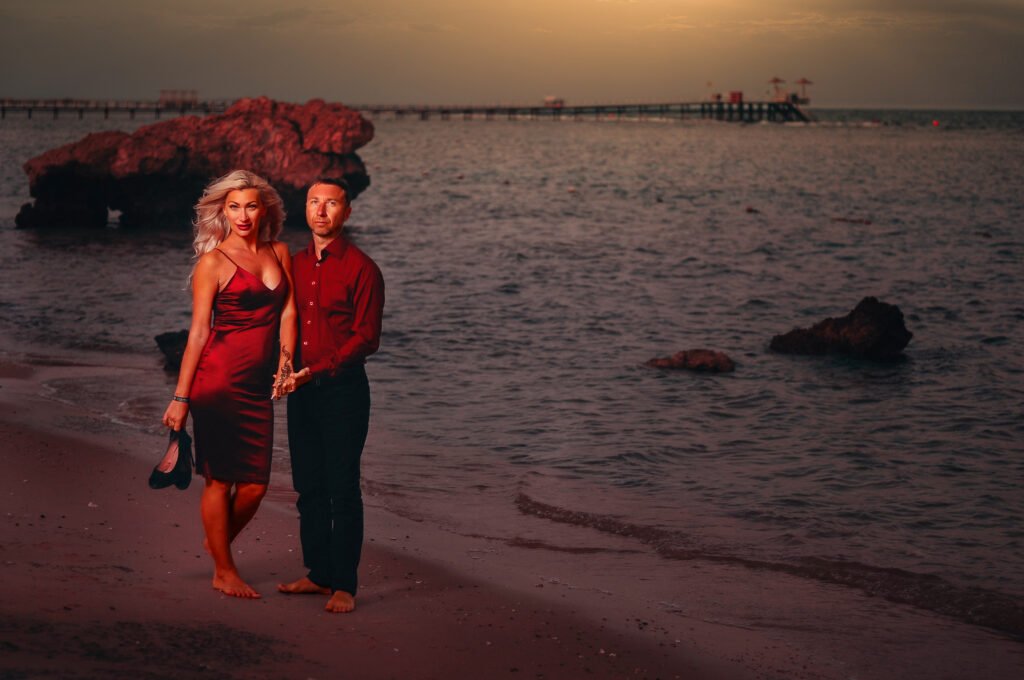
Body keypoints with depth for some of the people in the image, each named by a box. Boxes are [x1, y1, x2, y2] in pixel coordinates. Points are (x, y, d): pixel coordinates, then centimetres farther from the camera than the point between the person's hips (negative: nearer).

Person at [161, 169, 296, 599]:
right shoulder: (213, 262, -3)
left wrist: (286, 358, -10)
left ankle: (219, 542, 33)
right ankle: (223, 572, 15)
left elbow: (288, 310, 8)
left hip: (259, 384, 5)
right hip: (219, 380, -5)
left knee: (255, 483, 6)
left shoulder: (279, 253, 12)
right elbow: (199, 332, -4)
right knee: (220, 479, 2)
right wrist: (181, 397, -5)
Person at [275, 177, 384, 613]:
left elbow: (366, 338, -11)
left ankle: (345, 586, 0)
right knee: (309, 488, 10)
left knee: (343, 490, -4)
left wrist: (317, 370, -18)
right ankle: (319, 574, 19)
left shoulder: (361, 268, -7)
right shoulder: (294, 265, 13)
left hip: (342, 389, -6)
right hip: (301, 391, 6)